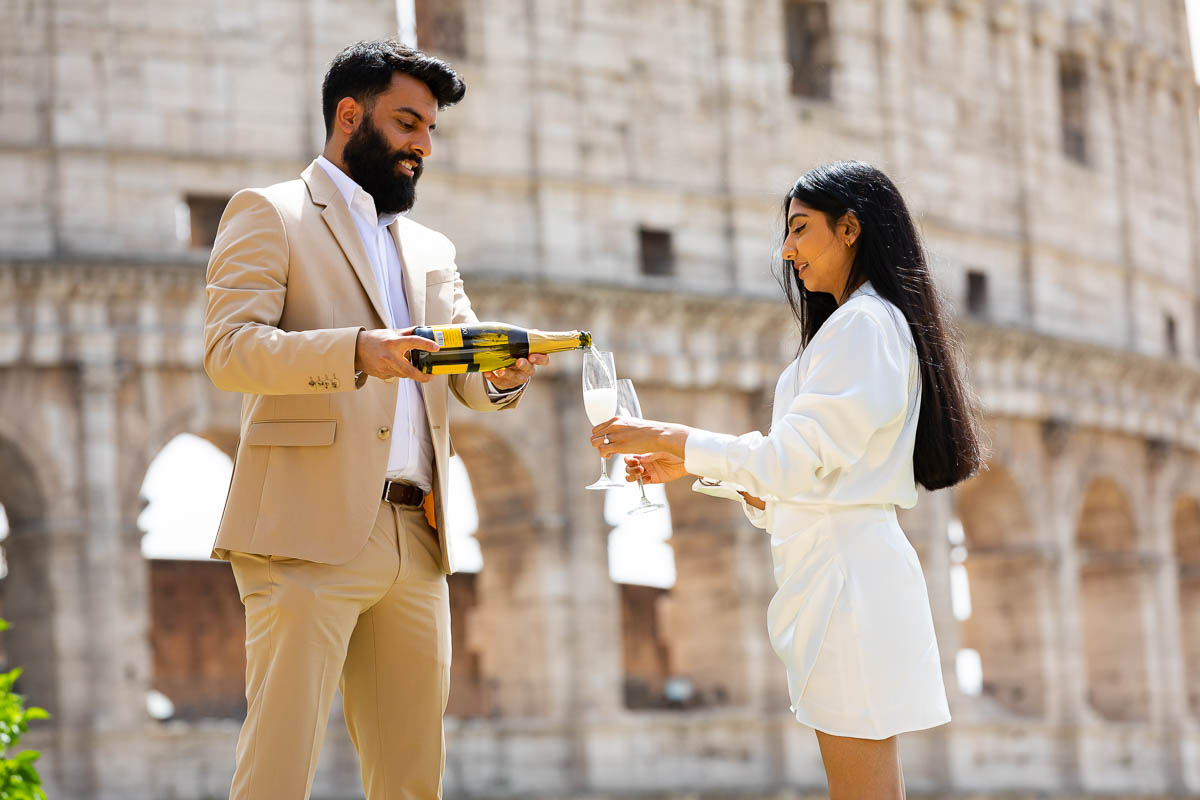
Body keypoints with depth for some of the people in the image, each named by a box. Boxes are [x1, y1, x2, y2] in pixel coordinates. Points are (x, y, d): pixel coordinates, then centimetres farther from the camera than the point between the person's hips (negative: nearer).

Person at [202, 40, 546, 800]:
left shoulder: (430, 249, 26)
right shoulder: (270, 214, 6)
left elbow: (468, 377, 15)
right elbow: (228, 349, -9)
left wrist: (503, 376, -10)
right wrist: (356, 352, -25)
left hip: (415, 541, 6)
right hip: (309, 535, -6)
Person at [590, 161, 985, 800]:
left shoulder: (862, 322, -8)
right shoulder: (874, 323, 24)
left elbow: (796, 459, -15)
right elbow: (805, 482, 23)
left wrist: (668, 438, -9)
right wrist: (685, 467, 18)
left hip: (846, 570, -11)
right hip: (838, 564, 11)